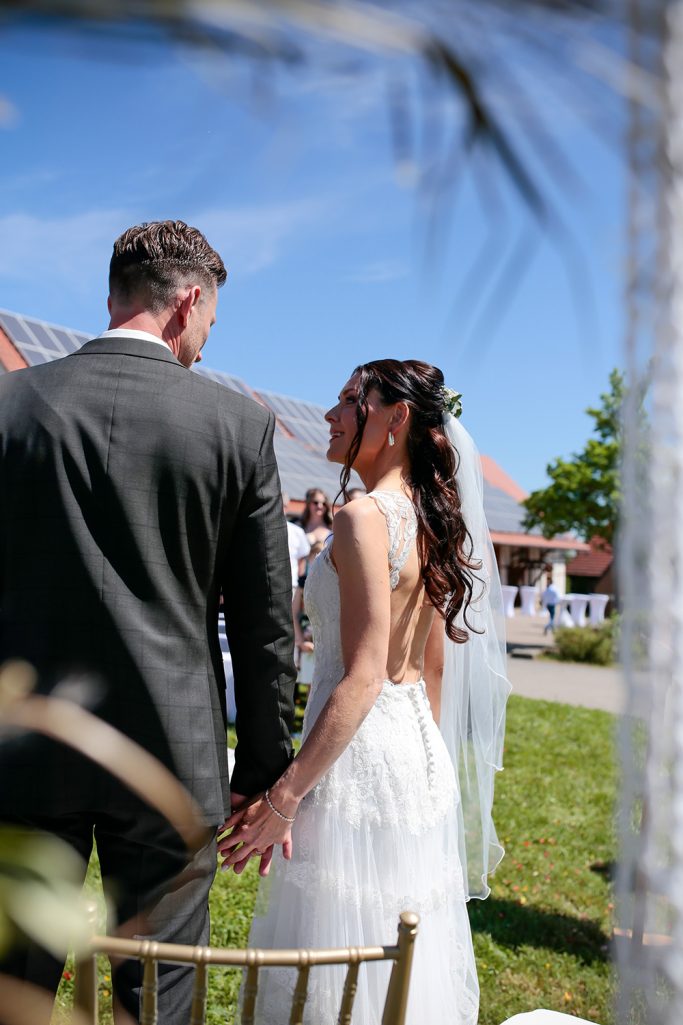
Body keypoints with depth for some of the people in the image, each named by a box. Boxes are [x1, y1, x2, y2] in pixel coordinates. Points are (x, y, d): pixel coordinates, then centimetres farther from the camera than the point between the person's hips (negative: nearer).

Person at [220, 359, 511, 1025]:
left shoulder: (365, 519, -17)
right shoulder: (432, 525, 9)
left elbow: (364, 677, -22)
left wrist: (283, 796, -19)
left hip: (358, 761, -9)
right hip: (421, 753, 9)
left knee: (340, 965, 6)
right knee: (408, 956, 20)